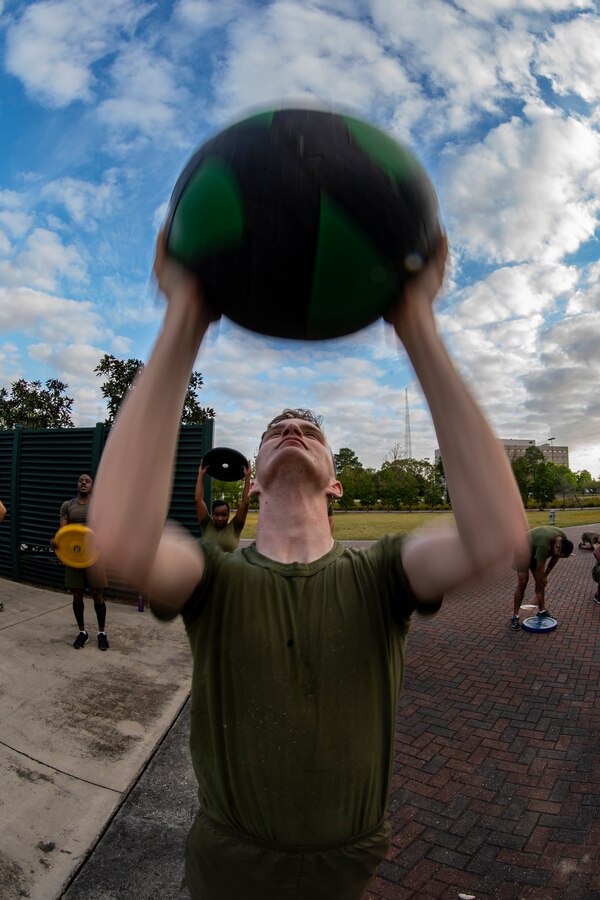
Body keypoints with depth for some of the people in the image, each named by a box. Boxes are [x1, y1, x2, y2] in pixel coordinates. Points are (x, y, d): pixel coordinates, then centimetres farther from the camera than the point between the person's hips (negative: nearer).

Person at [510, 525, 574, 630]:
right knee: (522, 584, -10)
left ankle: (542, 611, 15)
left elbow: (555, 558, 1)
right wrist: (538, 594, -22)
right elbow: (539, 570, -31)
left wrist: (546, 575, 4)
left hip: (535, 550, 7)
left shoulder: (563, 540, -18)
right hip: (523, 550, -7)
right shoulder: (544, 544, -40)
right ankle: (515, 616, -5)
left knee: (541, 581, 2)